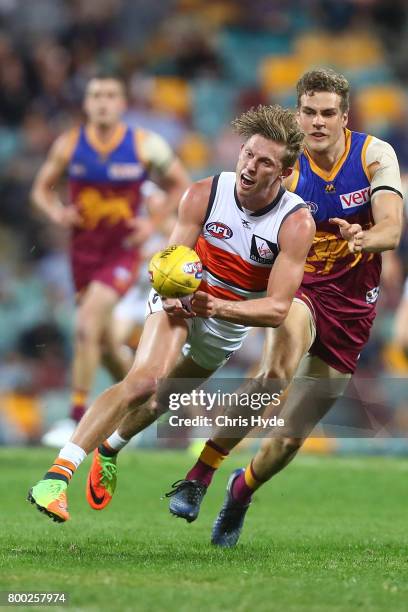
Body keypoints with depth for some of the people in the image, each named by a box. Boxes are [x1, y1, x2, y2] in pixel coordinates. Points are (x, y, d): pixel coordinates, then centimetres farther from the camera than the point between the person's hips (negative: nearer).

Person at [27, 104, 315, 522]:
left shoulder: (297, 223, -23)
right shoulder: (203, 195, -18)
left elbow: (276, 309, -25)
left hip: (230, 326, 2)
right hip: (182, 302, -2)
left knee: (165, 399, 18)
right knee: (145, 380, -29)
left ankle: (109, 449, 52)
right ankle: (59, 473, -36)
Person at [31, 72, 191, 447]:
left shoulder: (145, 146, -9)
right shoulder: (68, 145, -4)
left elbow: (181, 185, 3)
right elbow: (42, 188, 9)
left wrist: (154, 223, -11)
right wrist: (57, 212, -13)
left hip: (122, 252, -4)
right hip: (83, 252, 4)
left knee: (87, 325, -21)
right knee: (104, 343, 13)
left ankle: (77, 421, -15)